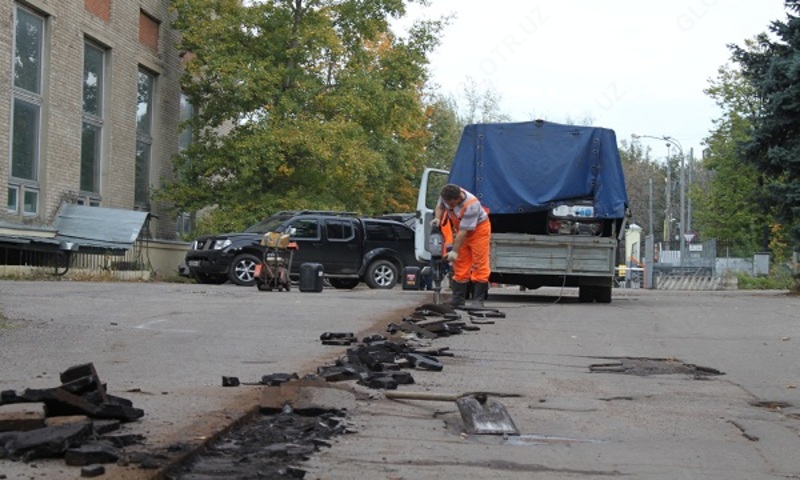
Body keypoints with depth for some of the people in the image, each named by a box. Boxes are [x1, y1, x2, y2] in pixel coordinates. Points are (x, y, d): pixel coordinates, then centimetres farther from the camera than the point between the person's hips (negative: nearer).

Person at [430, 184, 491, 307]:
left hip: (478, 229, -7)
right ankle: (458, 299, 8)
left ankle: (478, 300, -7)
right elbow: (440, 206, 4)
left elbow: (464, 231, -35)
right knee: (460, 264, 5)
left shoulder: (471, 205, -38)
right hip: (460, 229, 7)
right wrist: (438, 218, -16)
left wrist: (455, 251, -32)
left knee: (480, 264, -8)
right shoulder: (445, 195, -19)